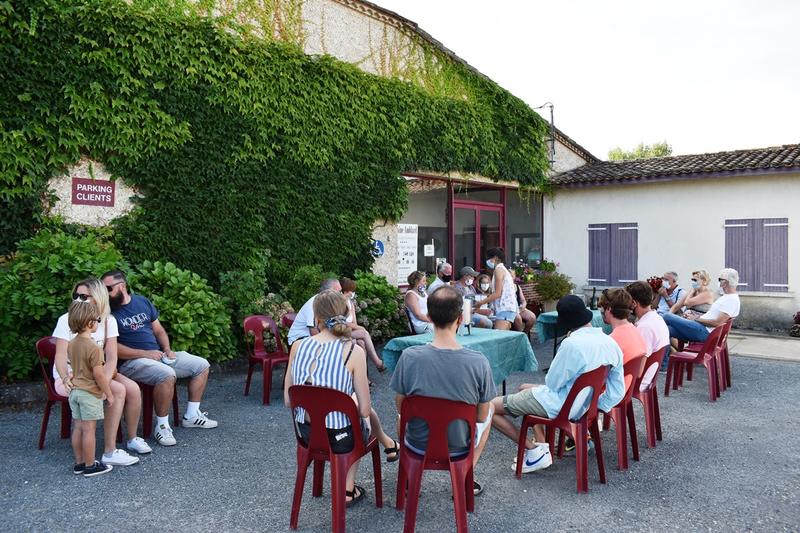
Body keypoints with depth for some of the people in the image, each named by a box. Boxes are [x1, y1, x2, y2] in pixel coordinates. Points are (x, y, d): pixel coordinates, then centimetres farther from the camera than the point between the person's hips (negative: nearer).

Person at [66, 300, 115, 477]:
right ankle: (90, 466, 7)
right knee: (89, 430, -1)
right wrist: (109, 394, -10)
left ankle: (79, 463, 22)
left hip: (74, 390, 8)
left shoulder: (71, 344, 5)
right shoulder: (93, 347, -20)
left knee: (78, 428, 13)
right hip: (90, 393, -8)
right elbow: (98, 375, -19)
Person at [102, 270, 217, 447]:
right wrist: (145, 353, -20)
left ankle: (191, 415, 10)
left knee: (202, 365, 3)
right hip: (131, 361, -7)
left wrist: (167, 349, -2)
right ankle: (162, 426, -20)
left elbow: (158, 330, 17)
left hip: (157, 354, 7)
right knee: (167, 374, -36)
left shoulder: (142, 301, 12)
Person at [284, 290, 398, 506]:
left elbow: (288, 401, -1)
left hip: (306, 434, 4)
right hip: (339, 439, -4)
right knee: (365, 417, 32)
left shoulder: (298, 346, -8)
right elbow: (364, 409, -17)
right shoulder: (353, 351, -19)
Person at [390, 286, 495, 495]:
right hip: (460, 446, -1)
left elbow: (400, 407, -6)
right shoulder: (479, 362, -24)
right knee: (490, 410, 29)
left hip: (418, 444, 1)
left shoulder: (409, 357, -22)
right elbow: (481, 416, -10)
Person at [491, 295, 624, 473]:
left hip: (559, 404, -9)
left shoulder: (572, 344, -28)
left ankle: (533, 450, -2)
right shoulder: (610, 342, -5)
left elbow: (552, 383, -16)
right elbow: (618, 390, 1)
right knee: (524, 388, 32)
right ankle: (542, 448, 26)